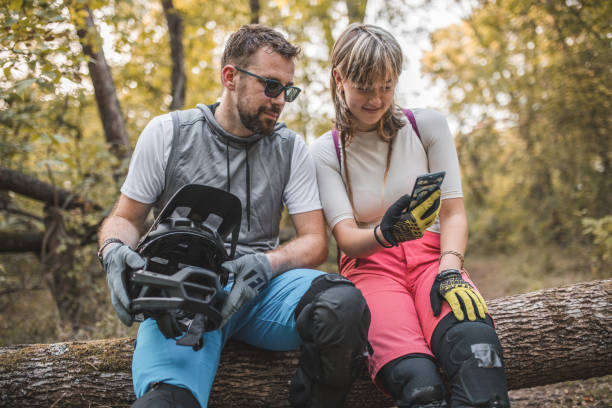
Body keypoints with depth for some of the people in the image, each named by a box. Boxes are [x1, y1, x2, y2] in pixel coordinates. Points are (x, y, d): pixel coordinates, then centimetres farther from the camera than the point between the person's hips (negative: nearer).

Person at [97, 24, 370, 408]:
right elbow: (125, 218, 12)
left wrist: (266, 263, -16)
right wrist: (115, 250, -13)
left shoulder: (291, 149, 10)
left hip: (259, 289, 3)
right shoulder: (167, 133, 7)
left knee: (343, 301, -30)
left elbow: (315, 241, 6)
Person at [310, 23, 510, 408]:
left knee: (477, 344, -35)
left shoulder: (427, 125, 7)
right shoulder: (325, 152, 4)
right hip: (369, 264, -1)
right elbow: (347, 238, -6)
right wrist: (385, 234, -30)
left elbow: (454, 213, 4)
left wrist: (450, 272, -16)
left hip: (431, 256, 2)